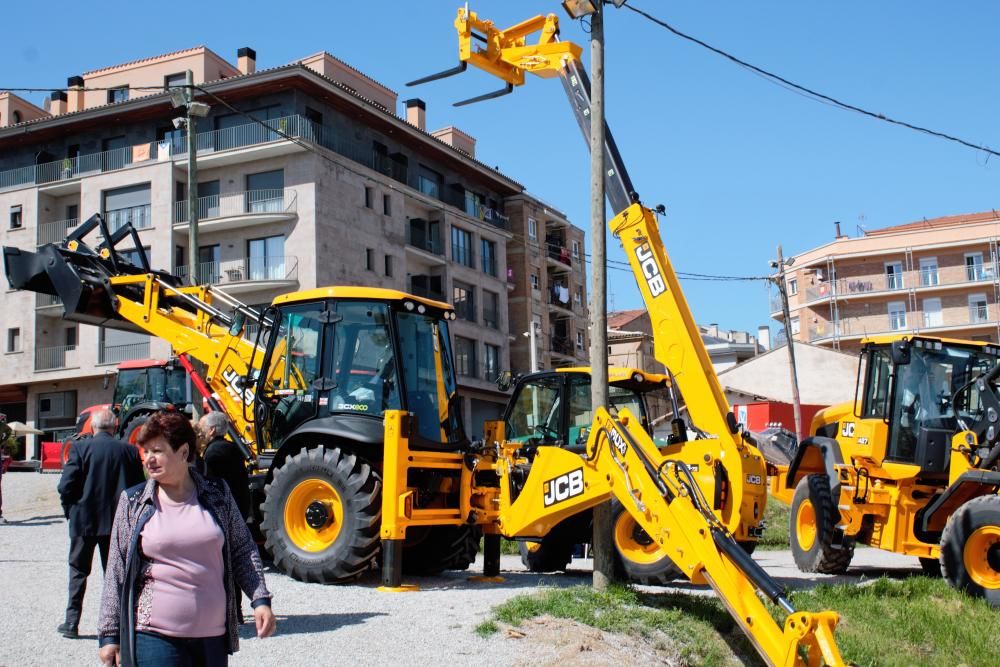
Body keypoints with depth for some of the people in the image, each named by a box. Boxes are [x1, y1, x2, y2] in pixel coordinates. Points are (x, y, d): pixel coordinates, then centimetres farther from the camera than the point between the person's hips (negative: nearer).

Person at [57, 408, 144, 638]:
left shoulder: (80, 448, -8)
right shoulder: (129, 451, -2)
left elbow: (66, 485, -11)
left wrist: (70, 510, 5)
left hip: (84, 520, -2)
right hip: (118, 521, 2)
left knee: (78, 570, 11)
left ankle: (72, 621, 10)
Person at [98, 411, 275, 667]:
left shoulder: (217, 494, 5)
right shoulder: (133, 502, 1)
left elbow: (243, 550, 10)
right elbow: (116, 573, 3)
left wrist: (260, 599, -1)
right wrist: (109, 634, 2)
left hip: (213, 636, 2)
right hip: (155, 638, -2)